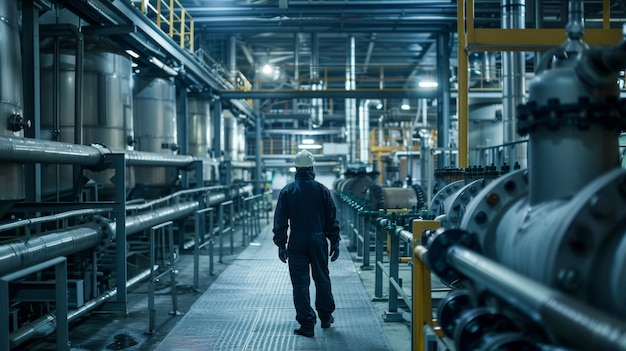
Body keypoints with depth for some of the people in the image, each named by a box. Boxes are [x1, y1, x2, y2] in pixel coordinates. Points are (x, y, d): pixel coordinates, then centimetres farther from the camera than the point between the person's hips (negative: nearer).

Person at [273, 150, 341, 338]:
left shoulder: (287, 191, -2)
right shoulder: (322, 190, -1)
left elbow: (280, 220, -2)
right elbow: (332, 219, 1)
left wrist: (281, 244, 3)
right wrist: (335, 242, 9)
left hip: (297, 243, -1)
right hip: (318, 241, 1)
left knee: (300, 283, 3)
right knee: (322, 278, 16)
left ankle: (307, 325, 3)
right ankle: (325, 317, 29)